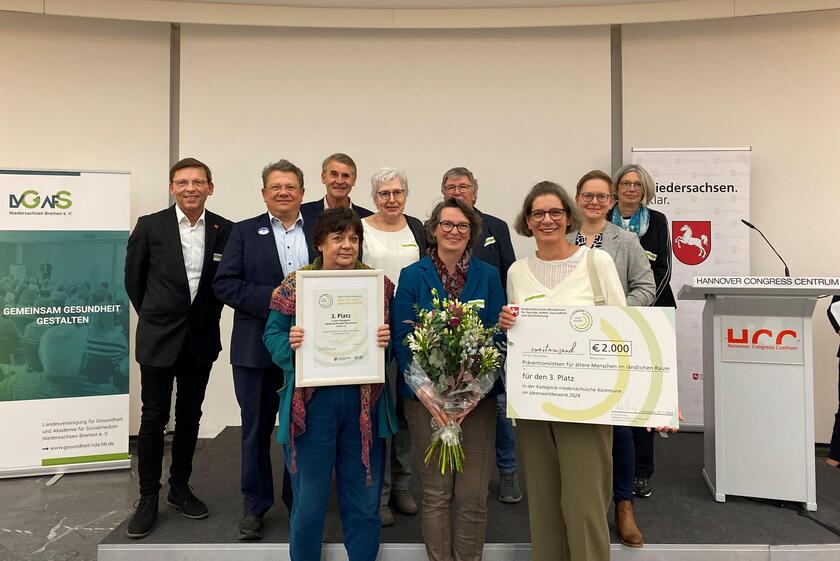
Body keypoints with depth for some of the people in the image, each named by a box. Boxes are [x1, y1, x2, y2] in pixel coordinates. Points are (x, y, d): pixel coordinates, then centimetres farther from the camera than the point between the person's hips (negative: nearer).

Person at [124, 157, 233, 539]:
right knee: (153, 418, 4)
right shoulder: (150, 226, -6)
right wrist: (152, 316, 11)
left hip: (201, 338, 2)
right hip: (159, 337, -2)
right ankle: (148, 498, 19)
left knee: (189, 417, 13)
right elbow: (133, 278, 5)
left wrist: (208, 317, 8)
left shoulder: (224, 230, -2)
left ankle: (180, 487, 29)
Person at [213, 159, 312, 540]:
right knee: (256, 427, 12)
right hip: (256, 348, 0)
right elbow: (224, 284, -6)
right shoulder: (244, 232, 3)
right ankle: (254, 505, 28)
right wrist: (271, 298, -17)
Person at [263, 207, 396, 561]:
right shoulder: (295, 284, 1)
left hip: (364, 401, 2)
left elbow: (396, 335, 7)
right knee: (309, 498, 11)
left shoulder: (379, 284, 4)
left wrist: (388, 339, -15)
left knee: (364, 497, 13)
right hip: (312, 402, -1)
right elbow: (273, 335, 4)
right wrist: (290, 343, -17)